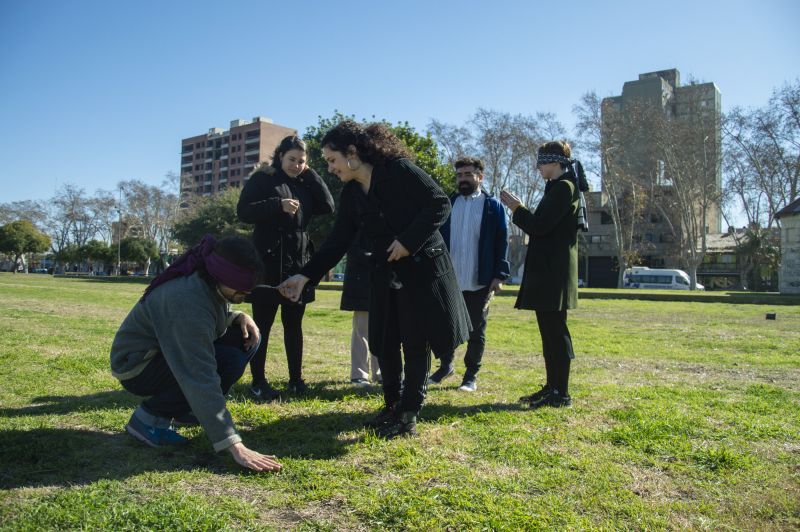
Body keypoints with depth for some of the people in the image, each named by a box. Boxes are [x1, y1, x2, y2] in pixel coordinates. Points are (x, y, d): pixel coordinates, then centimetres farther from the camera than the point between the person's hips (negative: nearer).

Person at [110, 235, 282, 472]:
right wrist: (234, 446, -42)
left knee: (247, 339, -6)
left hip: (172, 351, 9)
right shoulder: (187, 302, -35)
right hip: (137, 366, -9)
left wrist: (239, 317, -12)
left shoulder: (211, 284, -9)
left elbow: (217, 318, 13)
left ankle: (182, 408, 5)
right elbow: (201, 379, -40)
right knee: (228, 361, -28)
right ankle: (150, 415, -10)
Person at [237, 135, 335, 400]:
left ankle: (296, 379, 19)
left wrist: (310, 175, 2)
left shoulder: (305, 183, 15)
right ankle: (258, 382, 8)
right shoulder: (262, 178, 1)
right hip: (268, 260, -5)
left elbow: (327, 206, 3)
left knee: (294, 324, 10)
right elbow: (243, 211, -9)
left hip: (299, 260, 5)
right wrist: (278, 205, -19)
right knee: (263, 323, 1)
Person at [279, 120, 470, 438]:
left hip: (423, 268, -6)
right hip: (385, 274, 6)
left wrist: (408, 241, -20)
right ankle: (392, 406, 24)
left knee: (416, 342, 0)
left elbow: (440, 204, -14)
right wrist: (306, 275, -5)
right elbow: (338, 241, 3)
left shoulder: (400, 170, -13)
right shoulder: (351, 194, 5)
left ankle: (409, 415, 9)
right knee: (384, 342, 7)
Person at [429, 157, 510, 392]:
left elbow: (502, 242, -4)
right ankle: (446, 365, 30)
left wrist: (499, 275, -11)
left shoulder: (493, 206, 0)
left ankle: (471, 375, 20)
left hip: (479, 281, -3)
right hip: (449, 279, 3)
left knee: (476, 331, 8)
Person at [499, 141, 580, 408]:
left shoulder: (563, 187, -11)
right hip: (547, 270, 10)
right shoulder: (556, 188, 19)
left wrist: (516, 208, -4)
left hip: (553, 272, -10)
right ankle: (552, 387, 19)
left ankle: (561, 393, 1)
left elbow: (539, 226, -17)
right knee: (549, 329, 12)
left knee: (555, 329, -6)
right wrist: (520, 209, 13)